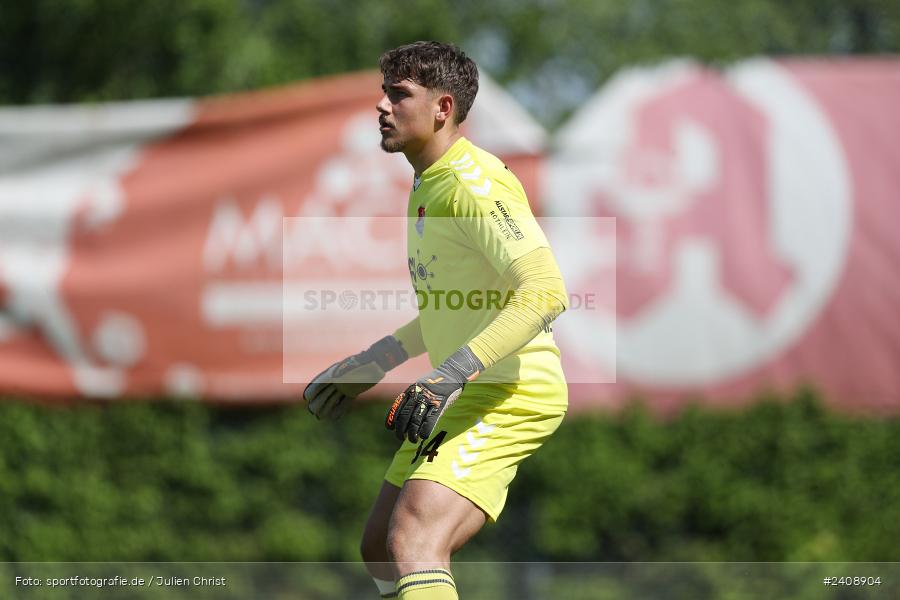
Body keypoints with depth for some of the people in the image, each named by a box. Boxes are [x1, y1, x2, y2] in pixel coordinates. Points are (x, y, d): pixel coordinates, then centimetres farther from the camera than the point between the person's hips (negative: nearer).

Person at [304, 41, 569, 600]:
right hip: (465, 400, 11)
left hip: (511, 397, -11)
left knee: (413, 543, -26)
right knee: (380, 548, 17)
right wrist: (369, 365, 26)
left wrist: (451, 375, -34)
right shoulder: (428, 186, 15)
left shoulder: (472, 182, -18)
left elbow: (545, 292, -29)